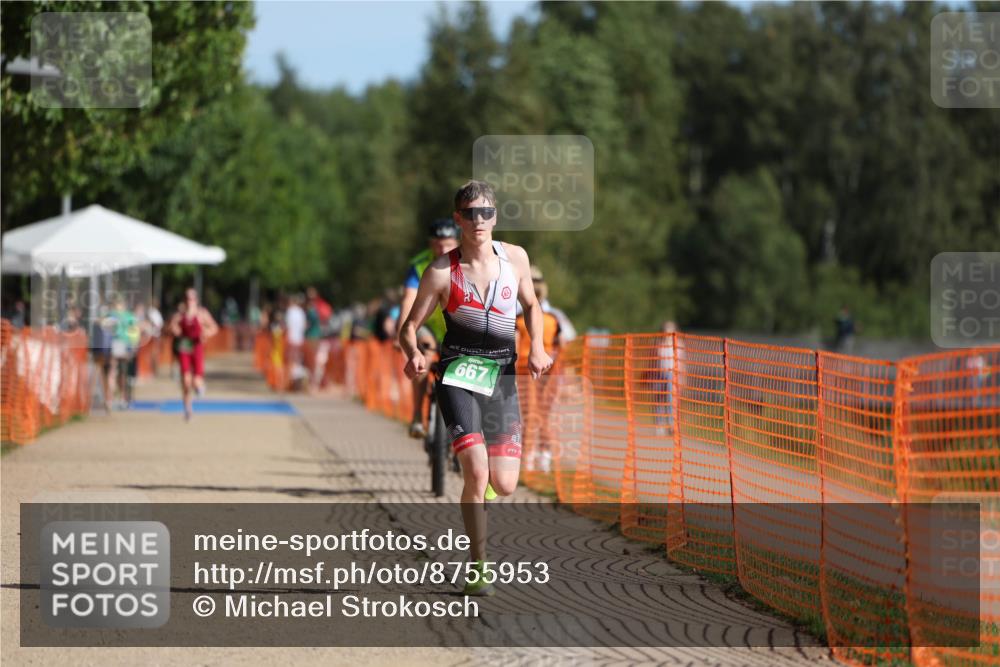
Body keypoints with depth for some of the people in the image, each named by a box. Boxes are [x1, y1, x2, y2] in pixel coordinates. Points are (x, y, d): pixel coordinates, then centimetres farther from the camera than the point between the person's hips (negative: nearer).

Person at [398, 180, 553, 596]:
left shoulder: (515, 258, 4)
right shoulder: (442, 272, -5)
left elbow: (531, 305, 20)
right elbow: (409, 327, 0)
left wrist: (537, 347, 3)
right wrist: (414, 354, -22)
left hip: (502, 374, 3)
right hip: (458, 372, -3)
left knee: (504, 485, -4)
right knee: (476, 473, -19)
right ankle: (478, 569, -7)